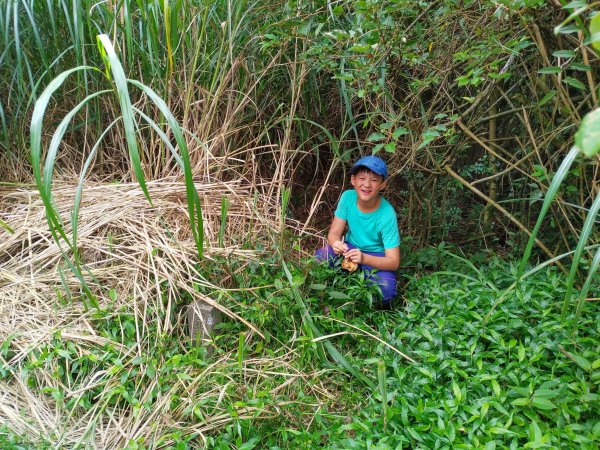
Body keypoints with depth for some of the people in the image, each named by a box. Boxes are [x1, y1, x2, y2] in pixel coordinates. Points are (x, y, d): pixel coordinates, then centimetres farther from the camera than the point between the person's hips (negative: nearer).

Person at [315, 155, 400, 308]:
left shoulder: (387, 214, -25)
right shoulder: (348, 197, -16)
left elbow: (394, 262, -24)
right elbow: (334, 233, -14)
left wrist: (364, 258, -43)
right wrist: (336, 243, -40)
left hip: (376, 256, -3)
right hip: (351, 248, 3)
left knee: (386, 290, -31)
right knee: (319, 258, -26)